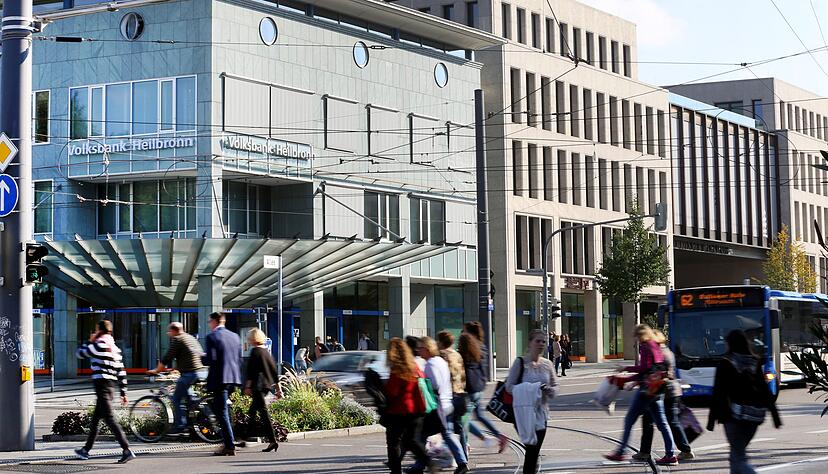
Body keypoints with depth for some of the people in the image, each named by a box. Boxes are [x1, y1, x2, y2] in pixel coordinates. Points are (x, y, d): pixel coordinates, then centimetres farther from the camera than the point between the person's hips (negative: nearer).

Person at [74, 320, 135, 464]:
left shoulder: (99, 345, -10)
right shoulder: (115, 348, 15)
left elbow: (80, 353, 0)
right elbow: (121, 372, 15)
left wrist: (90, 342, 14)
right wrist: (123, 393, 17)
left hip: (102, 385, -9)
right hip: (111, 386, 9)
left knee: (110, 419, -13)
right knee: (95, 420, 19)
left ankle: (127, 451, -22)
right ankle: (86, 450, 30)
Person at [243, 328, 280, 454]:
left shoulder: (255, 351, -9)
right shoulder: (267, 352, 14)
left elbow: (251, 370, -14)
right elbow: (274, 370, 16)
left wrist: (247, 386, -13)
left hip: (258, 385, -8)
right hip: (267, 385, 8)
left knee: (263, 411, -10)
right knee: (252, 410, 18)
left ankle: (272, 441, -17)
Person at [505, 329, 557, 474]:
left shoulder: (547, 364, 8)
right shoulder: (520, 362, -5)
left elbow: (555, 386, 12)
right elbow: (509, 386, -7)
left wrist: (547, 389, -12)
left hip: (542, 412, 5)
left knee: (535, 451, 10)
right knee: (531, 449, -10)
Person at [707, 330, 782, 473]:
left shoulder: (725, 363, -5)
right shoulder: (755, 363, 9)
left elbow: (718, 393, -7)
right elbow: (766, 391, 7)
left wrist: (712, 419, -3)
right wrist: (775, 415, 8)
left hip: (734, 414, -6)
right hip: (755, 416, 6)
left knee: (739, 458, -6)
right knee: (736, 455, 20)